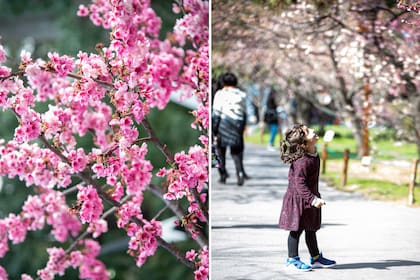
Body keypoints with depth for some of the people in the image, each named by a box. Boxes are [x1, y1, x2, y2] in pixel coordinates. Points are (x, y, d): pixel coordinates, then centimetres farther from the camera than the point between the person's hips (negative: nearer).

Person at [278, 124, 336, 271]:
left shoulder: (313, 155, 3)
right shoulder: (303, 161, -28)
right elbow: (299, 183, -30)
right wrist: (313, 199, -32)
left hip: (309, 197, 9)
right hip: (299, 199, -9)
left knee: (311, 229, 18)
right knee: (297, 229, 3)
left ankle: (316, 258, 29)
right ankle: (292, 259, 14)